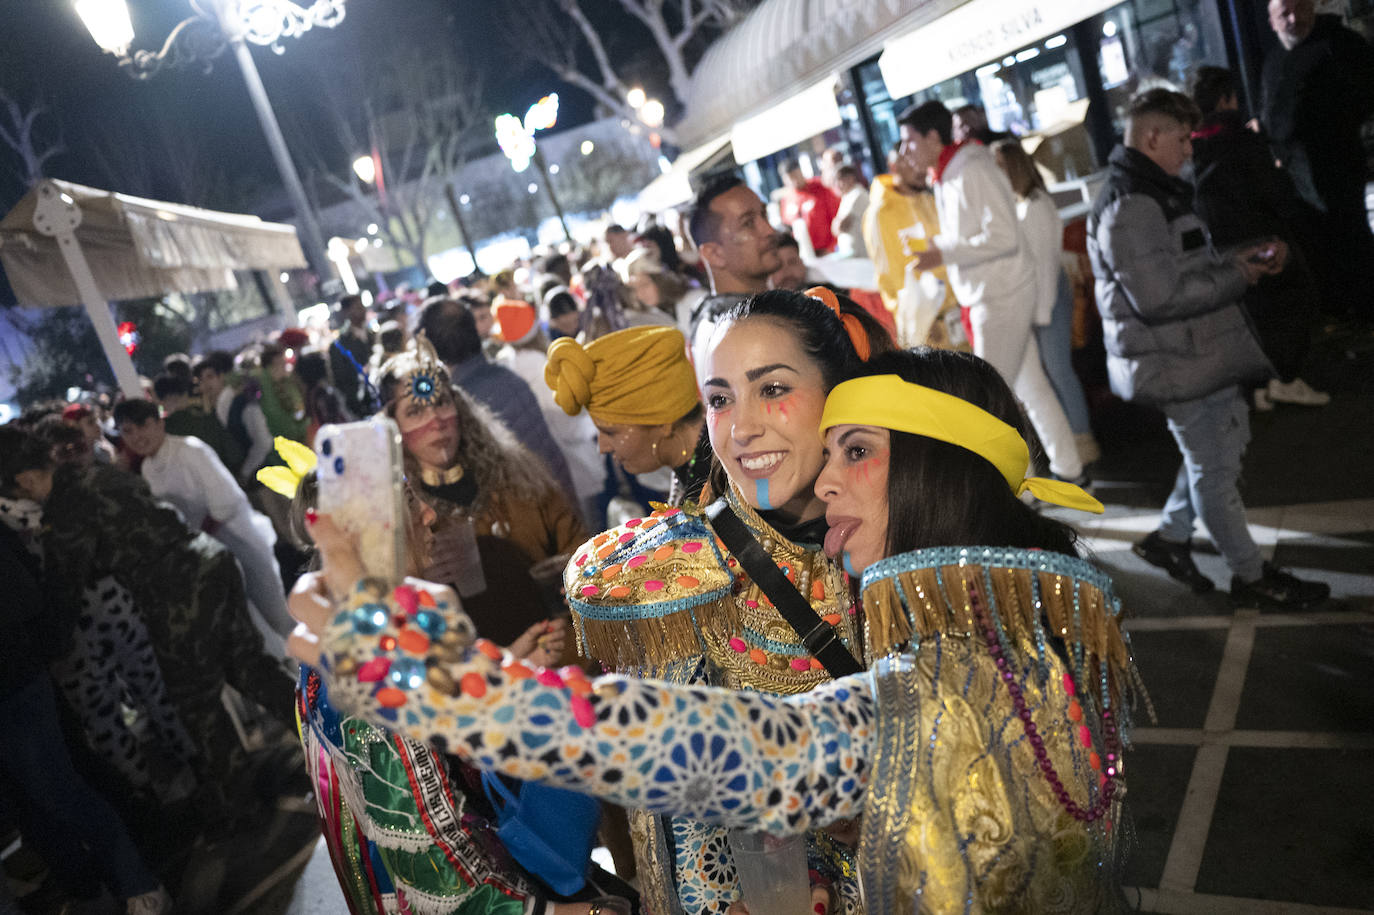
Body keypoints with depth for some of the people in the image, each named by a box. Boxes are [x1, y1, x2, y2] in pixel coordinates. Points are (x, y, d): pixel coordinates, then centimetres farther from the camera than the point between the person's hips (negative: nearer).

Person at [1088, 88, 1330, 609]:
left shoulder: (1158, 195, 14)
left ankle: (1170, 536, 31)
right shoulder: (1129, 209, -22)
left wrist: (1238, 259, 5)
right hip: (1177, 365, -11)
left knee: (1227, 441, 20)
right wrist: (1235, 277, -16)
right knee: (1214, 467, 3)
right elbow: (1158, 297, -28)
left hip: (1199, 354, 11)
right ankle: (1250, 576, 19)